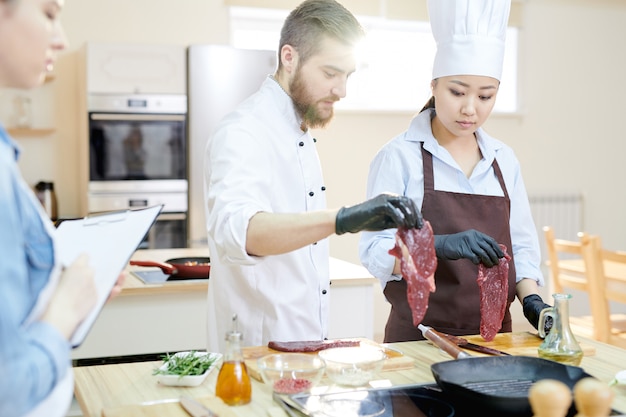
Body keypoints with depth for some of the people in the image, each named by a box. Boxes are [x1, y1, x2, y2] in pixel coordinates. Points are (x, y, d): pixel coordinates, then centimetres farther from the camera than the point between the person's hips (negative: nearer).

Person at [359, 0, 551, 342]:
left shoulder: (504, 160, 6)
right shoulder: (399, 156, -9)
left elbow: (521, 245, 12)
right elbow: (376, 252, -16)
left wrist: (531, 298, -6)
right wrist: (440, 246, -32)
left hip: (493, 335, 4)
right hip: (419, 338, -4)